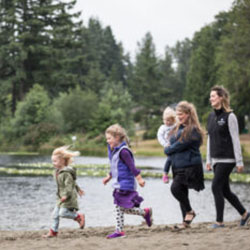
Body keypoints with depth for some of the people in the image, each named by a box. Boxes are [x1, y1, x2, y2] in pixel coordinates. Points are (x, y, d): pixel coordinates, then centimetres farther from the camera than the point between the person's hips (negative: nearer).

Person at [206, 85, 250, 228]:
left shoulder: (229, 116, -9)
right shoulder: (211, 117, 12)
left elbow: (235, 140, -11)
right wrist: (208, 160, 16)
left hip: (227, 159, -7)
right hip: (216, 159, 7)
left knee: (216, 187, -12)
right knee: (225, 190, 10)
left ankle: (219, 221, -6)